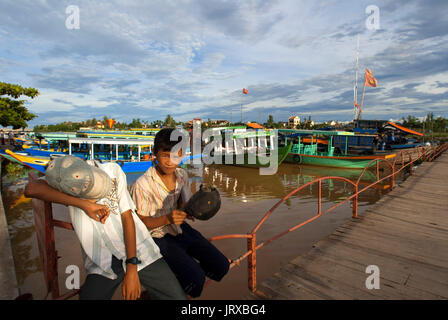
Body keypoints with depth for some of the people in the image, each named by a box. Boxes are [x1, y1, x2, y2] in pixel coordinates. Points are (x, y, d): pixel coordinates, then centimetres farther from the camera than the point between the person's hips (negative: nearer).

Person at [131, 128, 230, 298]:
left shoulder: (182, 175, -4)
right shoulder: (142, 185, -23)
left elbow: (184, 205, 3)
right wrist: (167, 219, -33)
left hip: (180, 228, 6)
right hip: (159, 235, -5)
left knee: (221, 266, 1)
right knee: (195, 280, -21)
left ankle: (187, 268, 26)